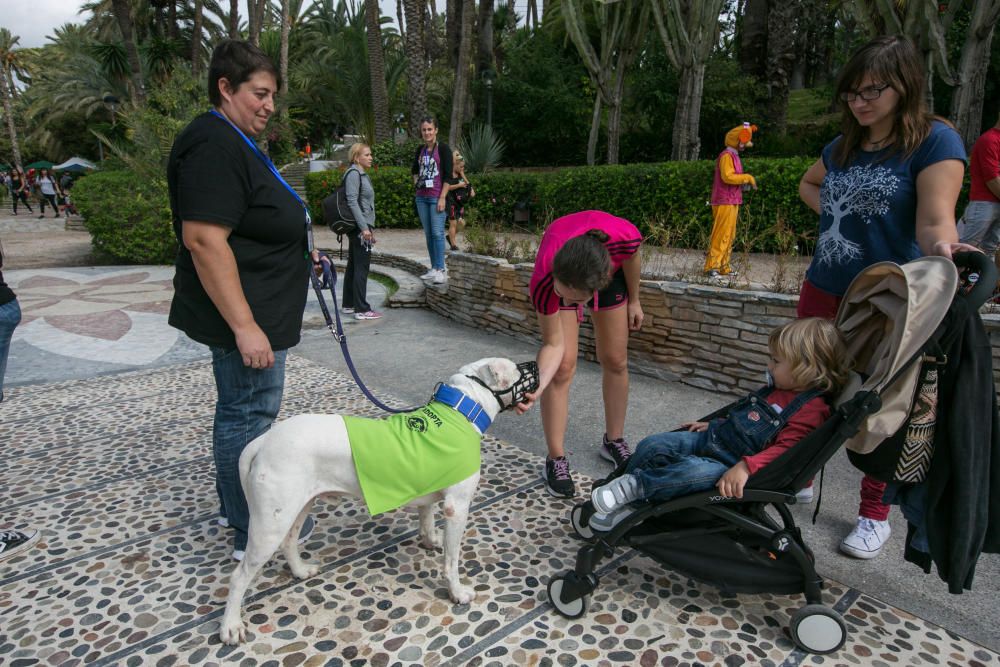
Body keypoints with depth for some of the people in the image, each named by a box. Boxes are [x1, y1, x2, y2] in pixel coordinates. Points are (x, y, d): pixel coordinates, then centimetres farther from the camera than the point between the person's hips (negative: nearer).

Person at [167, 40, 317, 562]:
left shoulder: (234, 143, 16)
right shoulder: (214, 146, -18)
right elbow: (203, 239, -26)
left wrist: (295, 250, 19)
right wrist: (245, 326, -27)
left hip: (254, 311, 11)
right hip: (245, 314, -11)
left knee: (239, 408, 19)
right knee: (249, 416, -1)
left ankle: (234, 504, 37)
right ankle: (254, 534, 15)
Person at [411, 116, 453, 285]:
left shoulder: (443, 148, -5)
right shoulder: (420, 149, 12)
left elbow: (448, 174, -10)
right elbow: (414, 169, 28)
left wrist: (442, 197, -15)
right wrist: (416, 182, 10)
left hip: (437, 197, -6)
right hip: (421, 197, 6)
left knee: (437, 233, -10)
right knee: (428, 233, 7)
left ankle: (441, 270, -7)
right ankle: (434, 269, 14)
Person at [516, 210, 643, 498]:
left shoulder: (624, 236, -43)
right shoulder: (543, 283, -43)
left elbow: (631, 258, -16)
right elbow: (554, 345, -30)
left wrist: (634, 301, -1)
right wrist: (537, 385, -48)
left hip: (610, 272, 2)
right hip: (561, 274, -2)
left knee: (615, 361, 7)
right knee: (563, 366, -13)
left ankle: (614, 441, 27)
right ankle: (555, 460, 2)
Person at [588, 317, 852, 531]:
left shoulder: (810, 409, -12)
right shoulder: (775, 390, 16)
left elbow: (784, 449, -24)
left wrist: (746, 467, -36)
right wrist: (713, 425, 23)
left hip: (730, 465, -9)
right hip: (711, 438, 9)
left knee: (695, 472, -40)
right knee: (651, 446, -6)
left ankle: (633, 485, -25)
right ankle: (625, 506, -1)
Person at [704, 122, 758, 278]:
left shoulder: (734, 156, 19)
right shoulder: (727, 155, -10)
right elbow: (727, 176, -22)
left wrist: (744, 184, 7)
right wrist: (747, 177, -14)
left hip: (731, 202, 10)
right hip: (725, 202, -10)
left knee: (729, 236, 10)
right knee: (721, 235, -11)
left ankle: (723, 267, 13)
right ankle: (711, 266, -10)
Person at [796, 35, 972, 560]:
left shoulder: (935, 141, -11)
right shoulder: (842, 147, 7)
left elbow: (934, 223, -22)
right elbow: (808, 184, 28)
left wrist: (943, 250, -45)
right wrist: (832, 212, 8)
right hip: (823, 290, 6)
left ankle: (874, 515, 22)